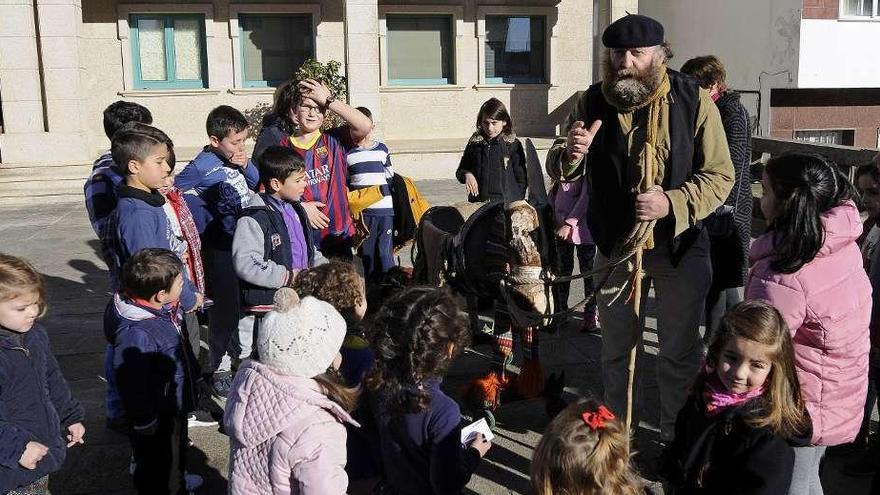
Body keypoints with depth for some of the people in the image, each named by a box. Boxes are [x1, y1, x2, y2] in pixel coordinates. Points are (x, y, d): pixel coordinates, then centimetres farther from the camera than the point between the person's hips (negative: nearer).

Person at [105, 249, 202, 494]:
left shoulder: (160, 308, -9)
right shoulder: (135, 333, -38)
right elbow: (134, 385, -30)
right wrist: (145, 424, -20)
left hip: (175, 404, 10)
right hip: (157, 418, -10)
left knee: (176, 449, 34)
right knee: (157, 463, 16)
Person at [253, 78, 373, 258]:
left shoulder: (333, 141, 2)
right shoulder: (282, 146, 2)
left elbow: (365, 126, -15)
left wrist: (329, 100, -12)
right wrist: (300, 208, -11)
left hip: (337, 236, 1)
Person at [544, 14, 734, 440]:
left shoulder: (693, 101, -14)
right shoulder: (593, 102, -7)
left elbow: (720, 175, -13)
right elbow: (558, 167, -2)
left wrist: (673, 203, -31)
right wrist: (570, 153, -27)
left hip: (679, 246, -2)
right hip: (614, 244, 2)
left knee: (680, 350, 12)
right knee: (616, 346, 18)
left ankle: (678, 437, 33)